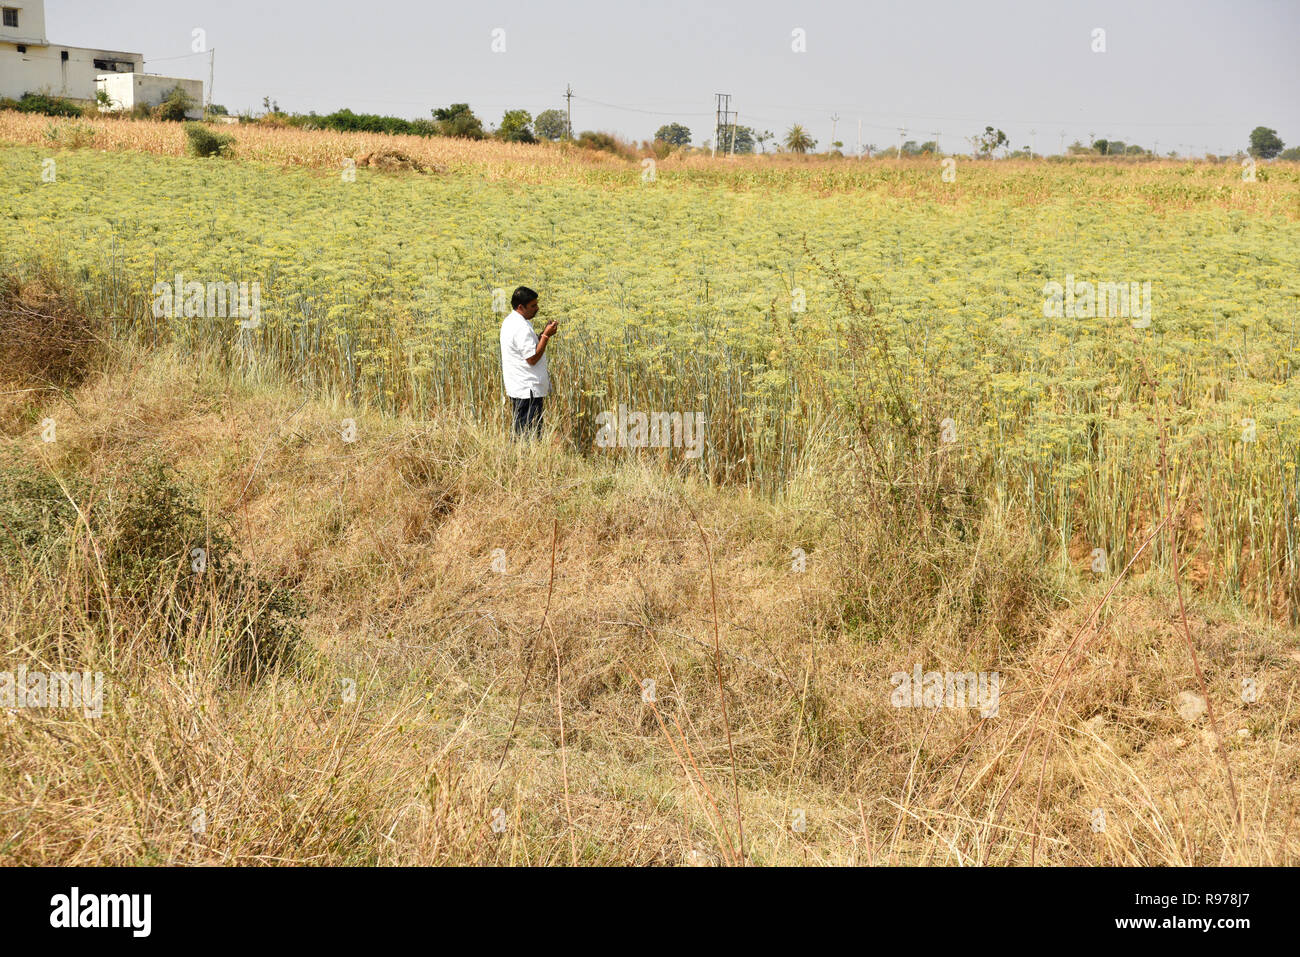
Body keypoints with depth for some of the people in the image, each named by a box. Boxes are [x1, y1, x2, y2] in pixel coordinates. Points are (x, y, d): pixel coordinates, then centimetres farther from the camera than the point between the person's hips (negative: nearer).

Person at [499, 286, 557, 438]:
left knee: (520, 429, 14)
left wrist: (544, 334, 9)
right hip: (528, 390, -11)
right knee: (530, 432, -7)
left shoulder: (509, 321, 12)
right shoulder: (522, 328, -21)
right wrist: (546, 336, -15)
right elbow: (532, 358, -21)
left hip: (516, 388, 11)